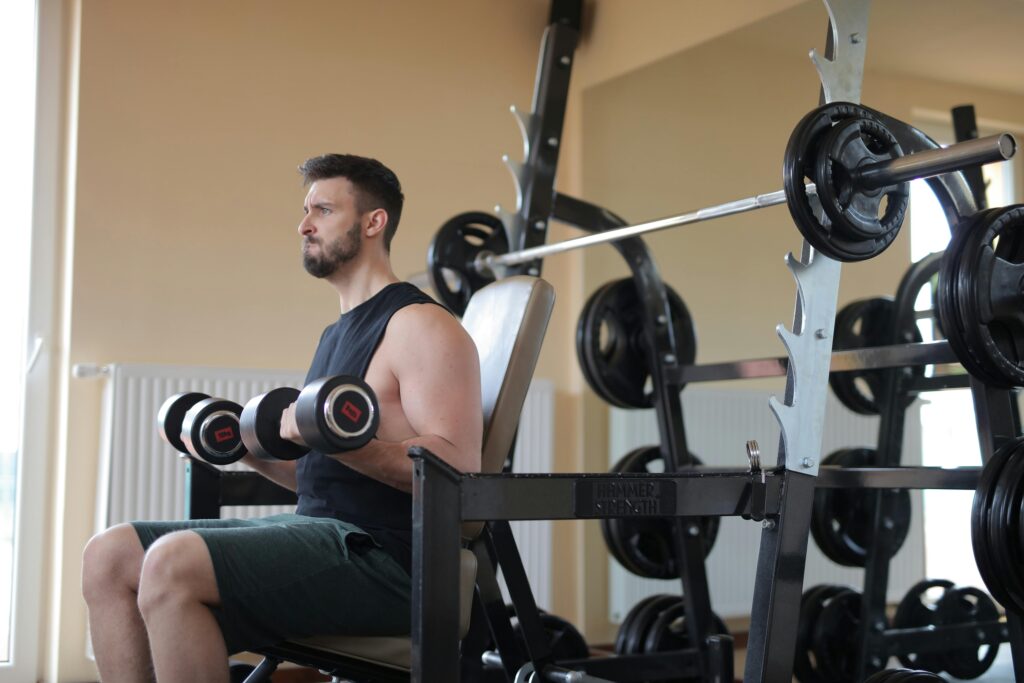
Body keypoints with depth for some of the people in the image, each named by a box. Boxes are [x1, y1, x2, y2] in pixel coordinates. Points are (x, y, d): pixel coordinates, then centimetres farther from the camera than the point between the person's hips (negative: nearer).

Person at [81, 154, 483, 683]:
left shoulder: (419, 326, -6)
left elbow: (457, 466, -18)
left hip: (381, 556, -9)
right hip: (315, 528, 9)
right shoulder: (337, 333, 23)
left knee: (174, 564, -28)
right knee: (109, 556, 0)